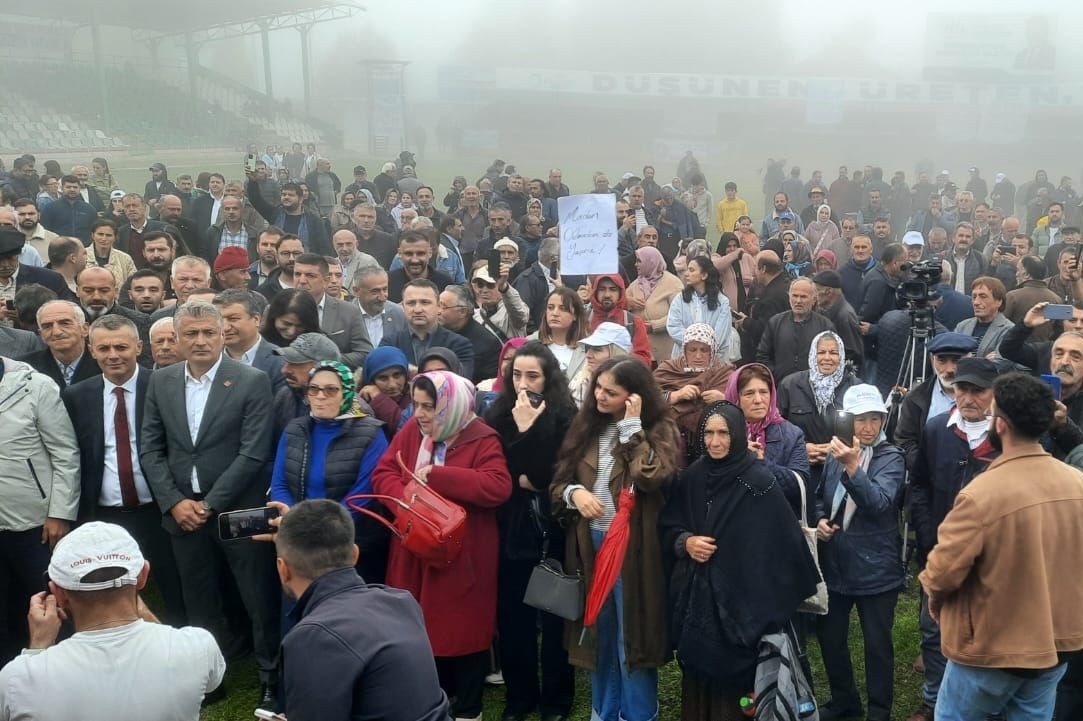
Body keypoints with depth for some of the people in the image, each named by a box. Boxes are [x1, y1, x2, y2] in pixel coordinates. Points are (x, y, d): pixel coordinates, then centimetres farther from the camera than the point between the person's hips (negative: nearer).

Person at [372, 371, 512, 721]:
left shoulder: (482, 439, -13)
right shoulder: (412, 430, 2)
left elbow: (498, 486, -26)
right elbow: (383, 473, 1)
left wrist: (436, 475, -25)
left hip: (463, 554, -5)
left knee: (463, 626, 7)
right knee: (421, 626, 13)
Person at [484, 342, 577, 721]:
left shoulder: (564, 415, -9)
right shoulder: (499, 411, 2)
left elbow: (549, 474, -19)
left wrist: (527, 428, -23)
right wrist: (520, 480, -10)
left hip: (551, 529, -3)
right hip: (511, 529, 3)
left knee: (553, 615, 8)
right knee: (511, 614, 9)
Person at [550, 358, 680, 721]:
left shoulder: (659, 429, -7)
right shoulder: (587, 425, 7)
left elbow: (650, 478, -25)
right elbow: (559, 480, 10)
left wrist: (632, 425, -19)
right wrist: (574, 492, -11)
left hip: (631, 549, -5)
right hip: (590, 545, 5)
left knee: (631, 639, 4)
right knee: (599, 636, 17)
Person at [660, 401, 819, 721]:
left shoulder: (758, 481, -9)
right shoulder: (690, 478, 5)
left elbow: (782, 539, -9)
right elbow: (666, 528, 12)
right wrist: (685, 541, -8)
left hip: (737, 596, -4)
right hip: (693, 594, 4)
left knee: (730, 678, 0)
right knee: (695, 674, 10)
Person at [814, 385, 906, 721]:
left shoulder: (891, 458, -10)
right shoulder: (836, 453, 2)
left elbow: (878, 501, -27)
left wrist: (852, 467, -41)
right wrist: (820, 520, -5)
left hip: (875, 568, -4)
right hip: (835, 565, 5)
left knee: (877, 644, 7)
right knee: (829, 637, 16)